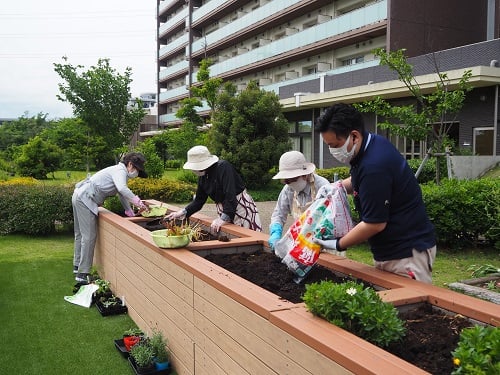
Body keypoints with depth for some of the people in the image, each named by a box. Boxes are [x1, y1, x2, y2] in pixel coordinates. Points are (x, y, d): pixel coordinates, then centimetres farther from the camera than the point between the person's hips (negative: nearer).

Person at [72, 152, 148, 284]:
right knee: (89, 236, -11)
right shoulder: (120, 171, -14)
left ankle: (77, 266, 34)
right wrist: (138, 202, -32)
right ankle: (82, 274, -9)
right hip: (85, 199, -11)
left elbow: (122, 194, 24)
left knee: (80, 234, 21)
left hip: (79, 197, 11)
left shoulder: (119, 171, 18)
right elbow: (122, 189, -34)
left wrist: (131, 213, 20)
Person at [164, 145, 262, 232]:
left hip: (242, 207, -7)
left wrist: (223, 219, -31)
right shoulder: (203, 176, 2)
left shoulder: (223, 167, -22)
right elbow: (199, 201, 9)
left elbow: (231, 196, -29)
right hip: (223, 210, 7)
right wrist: (182, 213, -1)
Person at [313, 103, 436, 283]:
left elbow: (375, 223, -21)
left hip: (407, 253, -10)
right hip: (386, 251, 10)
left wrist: (338, 245, -10)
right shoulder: (373, 142, 3)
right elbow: (360, 179, 26)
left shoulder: (374, 166, -26)